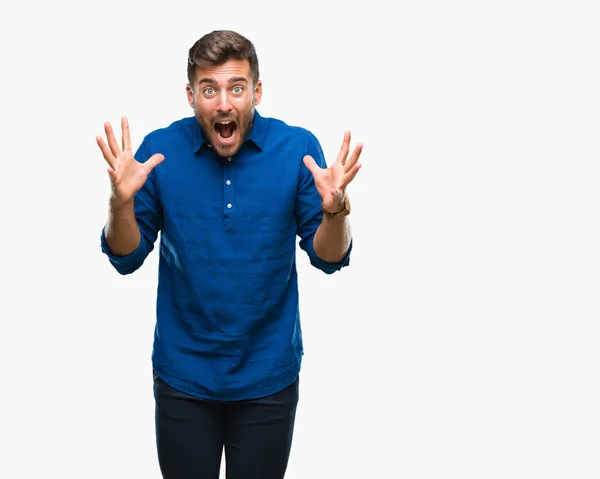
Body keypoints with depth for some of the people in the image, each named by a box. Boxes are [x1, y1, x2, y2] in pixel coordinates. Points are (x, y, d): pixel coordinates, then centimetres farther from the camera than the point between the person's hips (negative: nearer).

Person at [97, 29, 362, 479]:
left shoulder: (298, 148, -11)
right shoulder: (160, 150, -10)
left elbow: (328, 258, -7)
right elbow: (127, 259, -5)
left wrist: (335, 209, -27)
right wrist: (122, 201, -24)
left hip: (268, 373, 0)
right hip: (183, 373, 0)